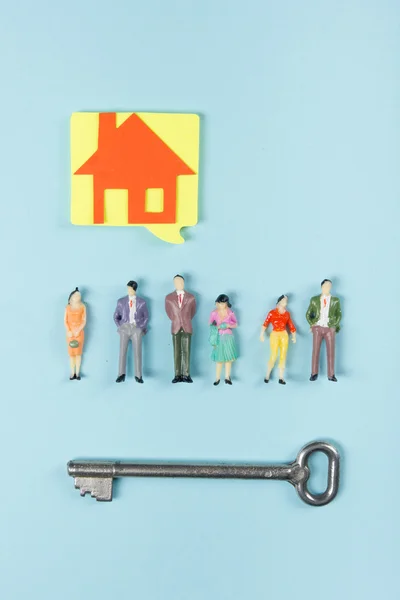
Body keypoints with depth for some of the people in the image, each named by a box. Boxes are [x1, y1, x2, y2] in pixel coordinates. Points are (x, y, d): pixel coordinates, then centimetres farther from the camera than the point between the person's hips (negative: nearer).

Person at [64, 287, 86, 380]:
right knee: (71, 353, 1)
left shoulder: (83, 307, 2)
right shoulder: (68, 307, 3)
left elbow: (84, 321, -1)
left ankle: (77, 373, 7)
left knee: (78, 353, 1)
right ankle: (72, 373, 6)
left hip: (79, 332, -1)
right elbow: (65, 321, 2)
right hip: (70, 332, 1)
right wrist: (68, 331, -11)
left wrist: (78, 331, -12)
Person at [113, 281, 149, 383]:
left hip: (136, 328, -1)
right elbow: (116, 316, 14)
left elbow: (146, 317, 12)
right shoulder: (121, 301, 8)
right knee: (122, 352, -2)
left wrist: (142, 327, 3)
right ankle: (121, 375, 2)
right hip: (124, 328, 1)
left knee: (137, 352, -2)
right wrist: (119, 326, 4)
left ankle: (138, 376, 3)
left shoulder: (142, 302, 6)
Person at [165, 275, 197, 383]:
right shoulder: (169, 298, 2)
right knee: (177, 352, 2)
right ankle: (178, 375, 4)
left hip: (187, 328, 0)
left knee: (186, 352, 0)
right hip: (175, 328, 0)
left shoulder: (191, 297, 2)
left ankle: (186, 375, 3)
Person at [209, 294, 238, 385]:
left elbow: (235, 325, 4)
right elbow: (210, 325, 5)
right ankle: (217, 378, 10)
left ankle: (227, 377, 16)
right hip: (219, 337, -1)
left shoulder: (230, 313, -5)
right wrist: (218, 327, -13)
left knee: (229, 358, 4)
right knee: (219, 359, 1)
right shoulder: (214, 313, -5)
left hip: (228, 337, 1)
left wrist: (228, 325, -14)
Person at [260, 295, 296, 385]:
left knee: (283, 356, 1)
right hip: (274, 335, -4)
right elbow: (265, 324, -6)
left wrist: (294, 336, 1)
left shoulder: (287, 314, 9)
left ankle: (281, 378, 7)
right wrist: (262, 334, -15)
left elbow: (291, 326, 10)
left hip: (284, 335, 4)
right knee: (274, 356, -8)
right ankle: (267, 375, 10)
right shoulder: (272, 313, -3)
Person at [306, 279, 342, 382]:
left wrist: (335, 326, -1)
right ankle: (314, 374, 8)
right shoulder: (314, 299, 6)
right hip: (317, 328, 0)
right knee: (315, 351, 1)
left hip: (330, 328, 0)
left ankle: (331, 375, 7)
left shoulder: (335, 300, 6)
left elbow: (339, 314, 10)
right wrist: (311, 325, 1)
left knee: (331, 352, 1)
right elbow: (308, 314, 11)